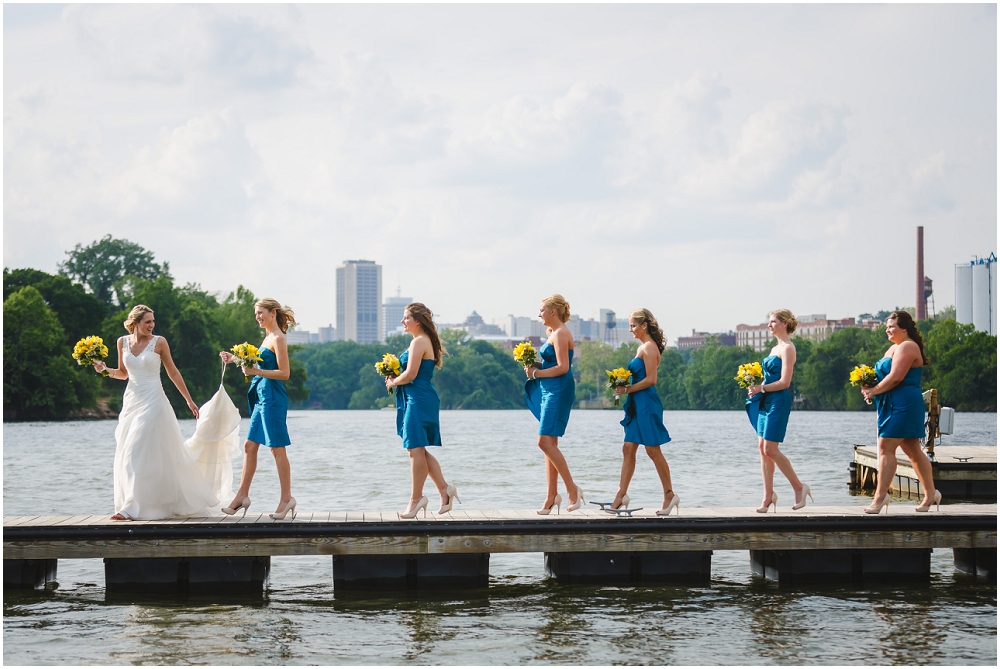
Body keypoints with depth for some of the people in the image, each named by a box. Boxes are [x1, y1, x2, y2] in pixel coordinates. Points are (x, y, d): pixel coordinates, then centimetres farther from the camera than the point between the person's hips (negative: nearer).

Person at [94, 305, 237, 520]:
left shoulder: (159, 342, -5)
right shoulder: (123, 342, 5)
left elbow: (173, 373, 3)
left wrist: (189, 400, 5)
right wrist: (105, 369, -3)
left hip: (153, 403, -5)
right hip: (131, 400, 5)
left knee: (141, 454, -10)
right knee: (127, 455, 4)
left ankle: (133, 508, -9)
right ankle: (132, 506, 14)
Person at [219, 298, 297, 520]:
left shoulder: (278, 339, -11)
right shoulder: (268, 337, 16)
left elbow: (284, 373, -17)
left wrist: (256, 371, -21)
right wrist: (235, 359, 18)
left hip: (273, 399, -10)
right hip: (261, 397, 10)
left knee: (277, 448, -4)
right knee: (249, 446, 9)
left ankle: (287, 498, 2)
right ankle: (242, 495, 13)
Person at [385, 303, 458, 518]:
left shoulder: (419, 342, -13)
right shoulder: (425, 341, 18)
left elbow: (410, 375, -19)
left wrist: (393, 382, -1)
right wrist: (395, 379, 9)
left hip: (419, 400, -11)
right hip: (422, 399, 11)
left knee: (415, 449, -6)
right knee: (418, 449, 12)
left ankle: (416, 498, -3)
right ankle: (444, 488, 11)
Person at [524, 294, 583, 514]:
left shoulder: (560, 333, -12)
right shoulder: (555, 333, 18)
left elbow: (562, 368, -19)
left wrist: (536, 373, -11)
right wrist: (536, 365, 7)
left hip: (558, 391, -10)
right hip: (549, 391, 10)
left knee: (546, 442, -14)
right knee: (550, 444, 8)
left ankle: (572, 489, -10)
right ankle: (551, 497, 9)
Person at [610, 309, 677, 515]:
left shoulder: (649, 347, -12)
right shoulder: (643, 346, 16)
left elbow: (650, 380, -18)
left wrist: (627, 389, -14)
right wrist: (623, 386, 7)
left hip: (647, 404, -10)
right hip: (638, 405, 10)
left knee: (653, 450, -4)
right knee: (628, 449, 6)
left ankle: (669, 495, 4)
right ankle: (622, 494, 6)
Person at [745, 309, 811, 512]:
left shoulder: (787, 348, -11)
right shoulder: (775, 348, 17)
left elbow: (784, 382, -18)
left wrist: (761, 388, -14)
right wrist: (756, 387, 3)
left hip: (778, 401, -9)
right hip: (765, 402, 9)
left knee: (770, 449, -10)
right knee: (762, 448, 5)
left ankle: (799, 487, 2)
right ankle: (768, 495, 9)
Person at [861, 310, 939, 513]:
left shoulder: (907, 347, -12)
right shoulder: (894, 348, 20)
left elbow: (896, 377, -21)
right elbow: (884, 374, 21)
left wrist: (874, 391, -12)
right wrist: (870, 387, 1)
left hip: (903, 404, -11)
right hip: (893, 404, 11)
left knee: (886, 447, -13)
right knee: (912, 450, 13)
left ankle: (880, 496, -15)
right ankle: (930, 492, 18)